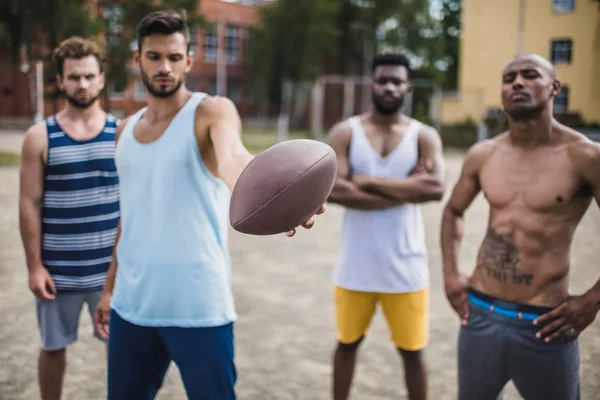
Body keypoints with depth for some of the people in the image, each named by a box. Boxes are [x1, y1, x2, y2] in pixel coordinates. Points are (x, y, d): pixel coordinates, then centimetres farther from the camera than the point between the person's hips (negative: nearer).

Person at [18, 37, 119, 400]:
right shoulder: (40, 137, -2)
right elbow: (30, 204, -2)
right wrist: (34, 265, -6)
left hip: (111, 267, 0)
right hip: (58, 270, 0)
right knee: (54, 347, 15)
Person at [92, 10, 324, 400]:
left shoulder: (212, 111, -8)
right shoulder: (126, 130, 10)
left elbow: (233, 157, -31)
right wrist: (109, 287, 19)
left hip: (198, 308, -5)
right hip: (131, 306, 6)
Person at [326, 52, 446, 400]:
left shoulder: (424, 136, -1)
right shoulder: (345, 133, -2)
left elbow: (436, 188, -19)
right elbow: (333, 189, -18)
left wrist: (368, 181, -18)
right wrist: (405, 188, -17)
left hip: (406, 266, 0)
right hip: (355, 265, 0)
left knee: (413, 350, 12)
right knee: (348, 343, 17)